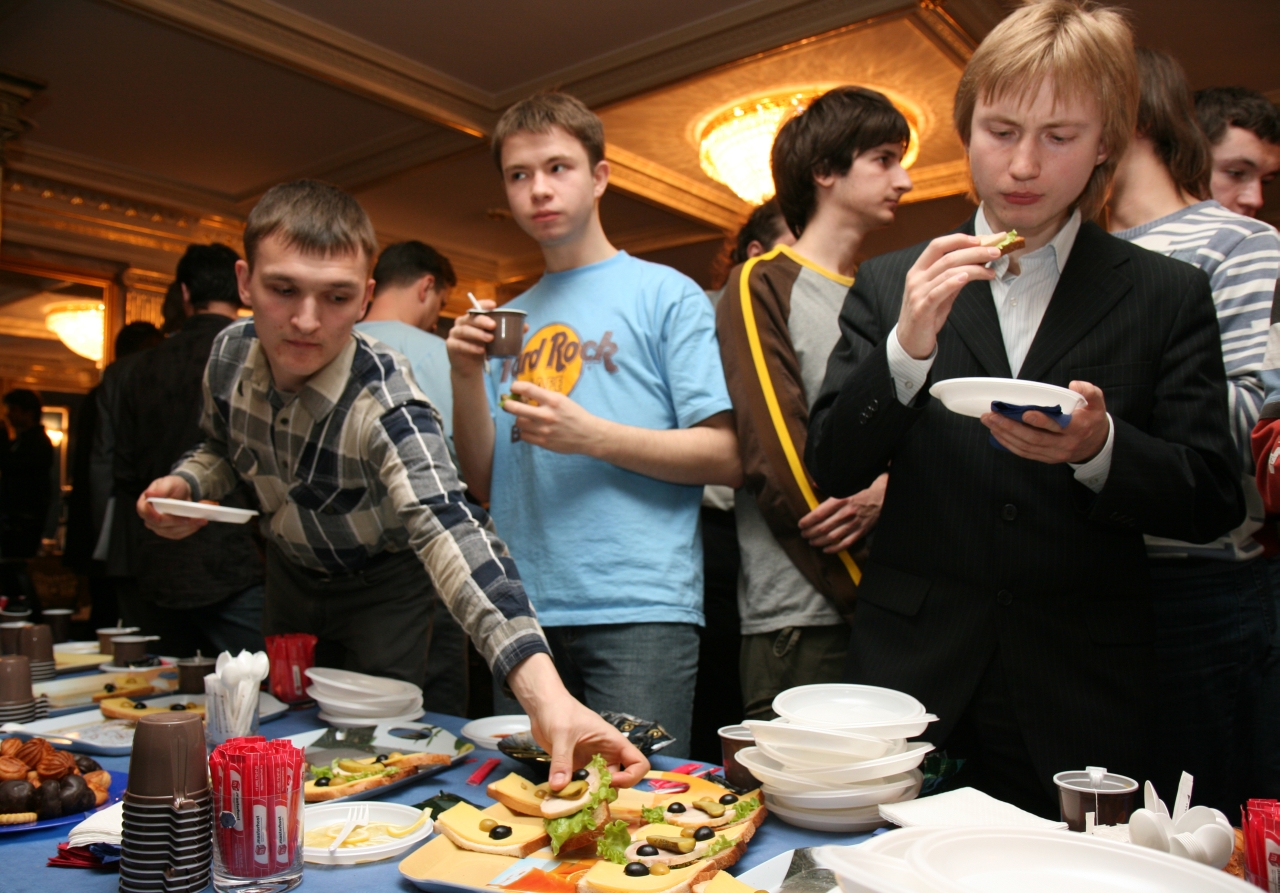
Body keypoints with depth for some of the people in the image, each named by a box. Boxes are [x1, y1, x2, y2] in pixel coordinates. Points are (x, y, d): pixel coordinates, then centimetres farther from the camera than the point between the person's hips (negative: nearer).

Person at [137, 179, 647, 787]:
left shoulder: (384, 401, -37)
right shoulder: (230, 354, -18)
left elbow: (446, 529, -53)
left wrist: (542, 689, -67)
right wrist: (185, 484, -19)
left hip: (385, 588, -5)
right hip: (292, 573, 6)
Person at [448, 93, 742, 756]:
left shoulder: (665, 293, 2)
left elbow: (726, 458, -6)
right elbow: (484, 484, 13)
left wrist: (591, 437, -16)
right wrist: (467, 380, -3)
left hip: (639, 610, -4)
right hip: (524, 611, 5)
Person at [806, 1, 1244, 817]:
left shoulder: (1170, 296, 3)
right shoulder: (893, 285, 3)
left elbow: (1215, 501, 0)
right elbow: (832, 469, -3)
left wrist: (1099, 448, -20)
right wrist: (908, 347, -19)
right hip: (914, 682, 0)